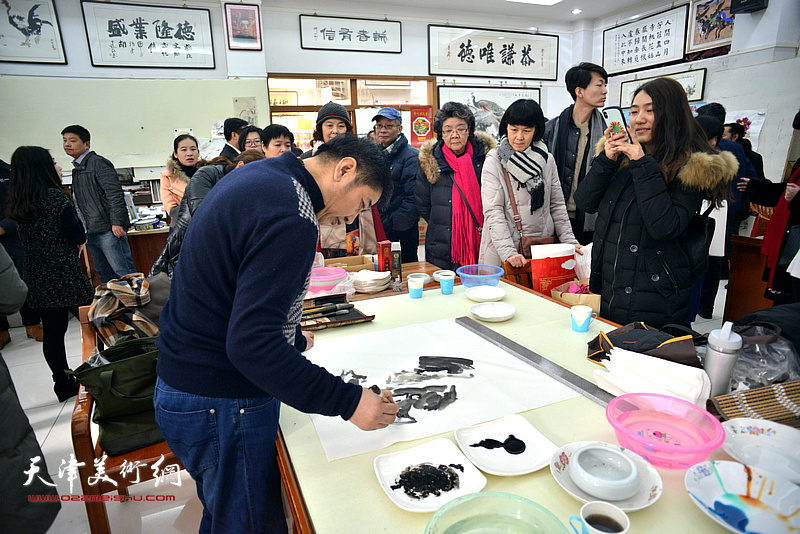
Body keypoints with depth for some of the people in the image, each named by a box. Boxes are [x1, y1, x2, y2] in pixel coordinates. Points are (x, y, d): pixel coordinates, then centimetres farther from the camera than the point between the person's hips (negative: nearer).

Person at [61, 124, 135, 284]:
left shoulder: (98, 162, -6)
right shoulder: (77, 168, 21)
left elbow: (115, 193, -15)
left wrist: (116, 223, -21)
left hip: (108, 230, -9)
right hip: (91, 233, 9)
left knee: (124, 273, -9)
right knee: (104, 275, 11)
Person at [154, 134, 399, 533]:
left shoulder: (256, 175, 7)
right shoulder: (291, 219, -26)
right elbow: (251, 344, -32)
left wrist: (289, 331, 19)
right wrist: (348, 401, -26)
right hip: (221, 407, -10)